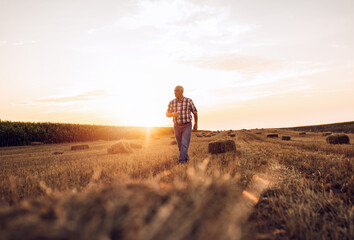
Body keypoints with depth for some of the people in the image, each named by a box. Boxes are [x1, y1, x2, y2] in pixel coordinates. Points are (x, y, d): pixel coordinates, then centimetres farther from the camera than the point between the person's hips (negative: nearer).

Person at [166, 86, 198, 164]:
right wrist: (173, 114, -19)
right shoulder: (172, 103, -2)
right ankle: (186, 158, 35)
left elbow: (195, 112, 4)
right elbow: (167, 114, 5)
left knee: (184, 144, -15)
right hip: (177, 126, 3)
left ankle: (181, 162, -14)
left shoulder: (189, 101, -9)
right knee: (180, 145, 12)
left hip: (187, 126, -3)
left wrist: (196, 124, 10)